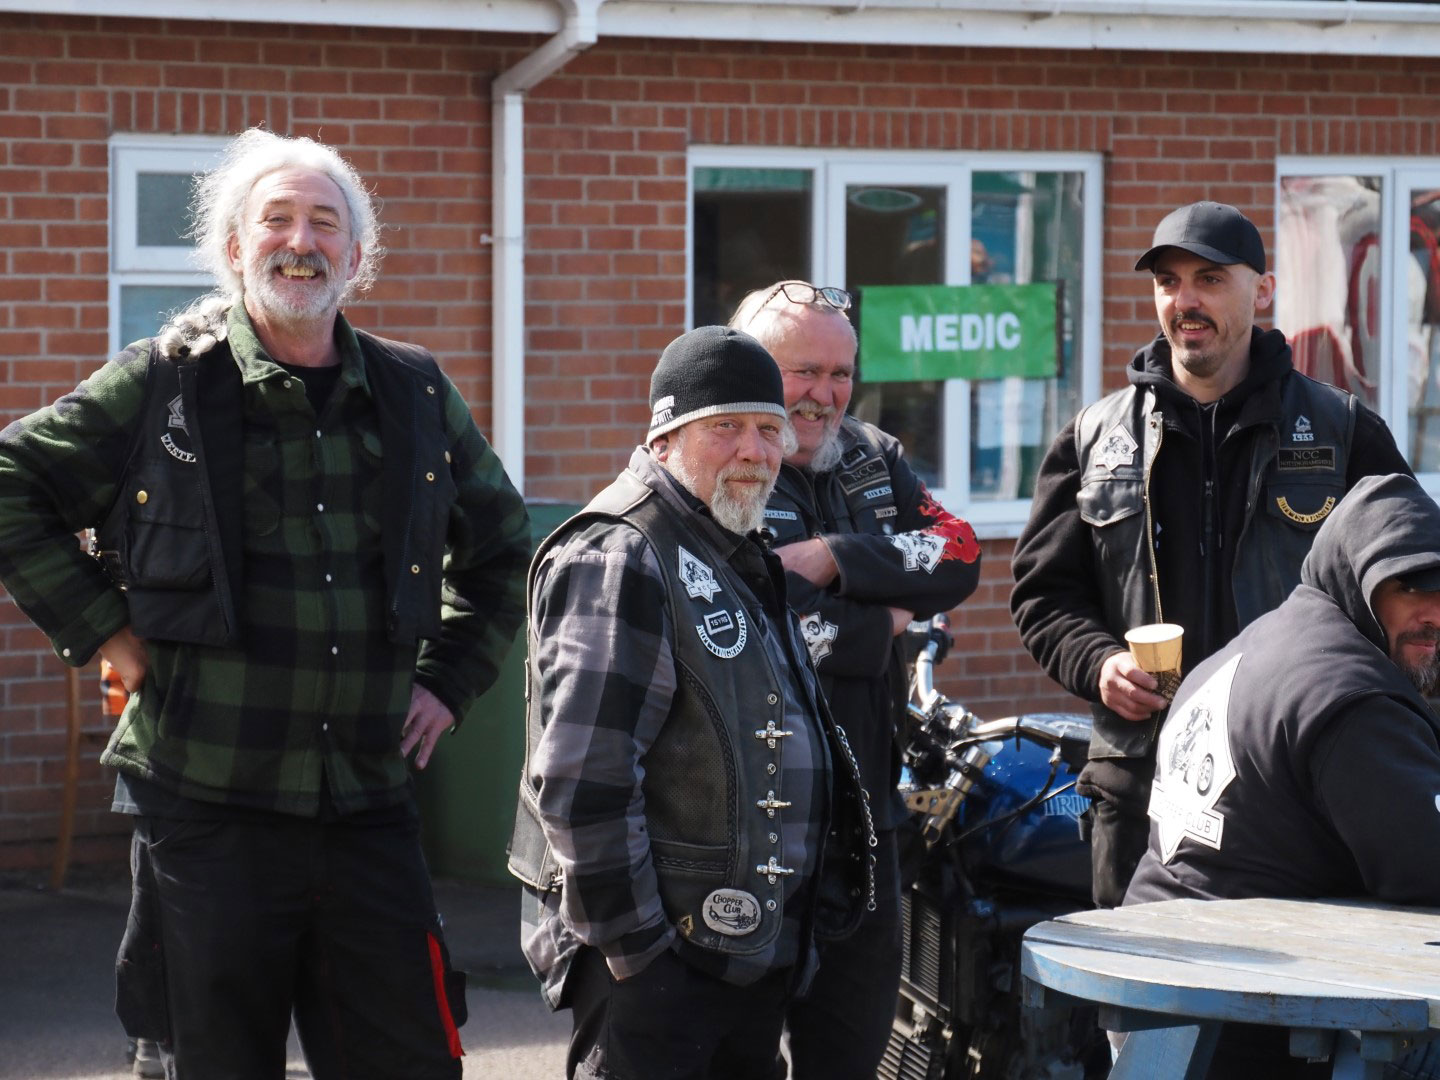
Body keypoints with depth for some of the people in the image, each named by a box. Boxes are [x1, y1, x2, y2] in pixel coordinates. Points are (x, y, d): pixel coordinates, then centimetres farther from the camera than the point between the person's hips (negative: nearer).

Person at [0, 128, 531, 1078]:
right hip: (208, 807, -3)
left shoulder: (416, 395, 10)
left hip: (369, 809, 3)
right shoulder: (163, 384, 0)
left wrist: (450, 679, 14)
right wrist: (103, 629, -3)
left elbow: (501, 544, 24)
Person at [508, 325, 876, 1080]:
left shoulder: (744, 560, 18)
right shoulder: (619, 558, -13)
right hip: (651, 964, -9)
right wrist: (636, 952, -20)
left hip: (751, 955, 9)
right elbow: (578, 782, -21)